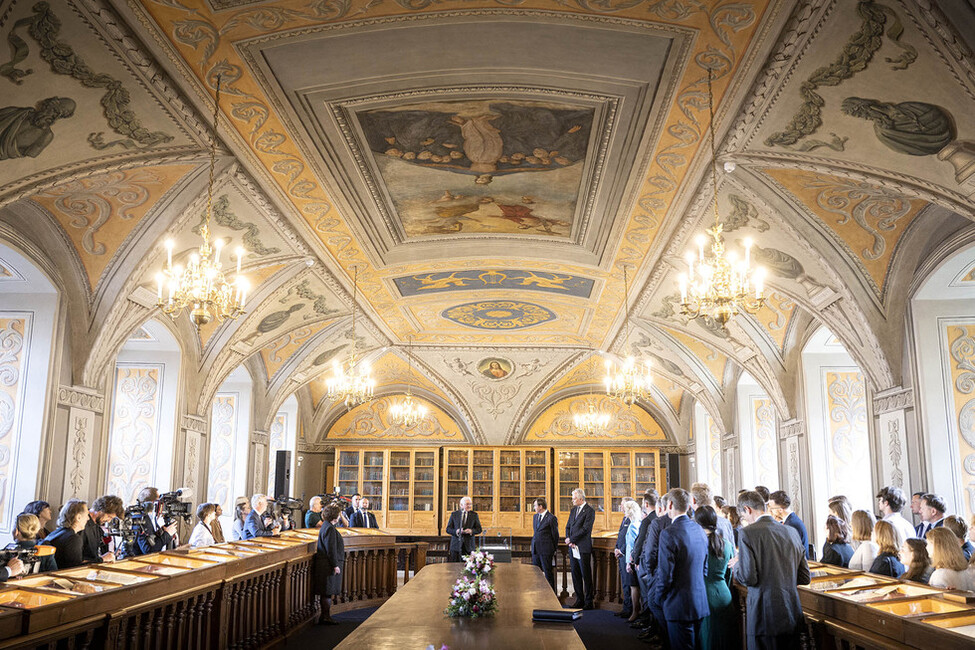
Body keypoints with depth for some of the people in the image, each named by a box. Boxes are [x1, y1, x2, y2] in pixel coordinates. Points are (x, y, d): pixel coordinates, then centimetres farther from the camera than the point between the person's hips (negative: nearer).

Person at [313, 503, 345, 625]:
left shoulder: (327, 526, 14)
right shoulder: (329, 528, -18)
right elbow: (331, 549, -21)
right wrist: (335, 565, -19)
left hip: (327, 564, 10)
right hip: (329, 565, -10)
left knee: (327, 592, 13)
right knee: (327, 592, -4)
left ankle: (325, 616, 19)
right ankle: (325, 617, 1)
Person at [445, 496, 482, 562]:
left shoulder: (474, 515, 7)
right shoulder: (454, 514, 6)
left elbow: (479, 529, 6)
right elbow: (448, 529, 4)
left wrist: (471, 531, -14)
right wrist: (456, 531, -15)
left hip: (468, 546, 0)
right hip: (456, 545, 0)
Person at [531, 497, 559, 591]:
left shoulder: (551, 518, -9)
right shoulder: (535, 516, 14)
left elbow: (555, 535, -4)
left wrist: (553, 549, 2)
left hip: (546, 549, -7)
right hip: (535, 549, 7)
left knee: (548, 572, -1)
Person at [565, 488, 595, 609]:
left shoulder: (589, 511, -9)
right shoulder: (573, 510, 15)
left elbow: (585, 529, -16)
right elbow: (568, 527, 15)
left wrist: (571, 539, -13)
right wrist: (568, 540, -3)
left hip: (583, 548, -7)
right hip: (573, 548, 7)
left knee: (586, 575, -2)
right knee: (575, 575, 10)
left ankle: (588, 602, 6)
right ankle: (579, 600, 19)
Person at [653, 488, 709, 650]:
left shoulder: (669, 534, -19)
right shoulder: (700, 530, 5)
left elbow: (665, 574, -19)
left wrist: (659, 598, -3)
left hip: (680, 606, -8)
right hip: (701, 604, 8)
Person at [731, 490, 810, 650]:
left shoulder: (747, 533, -12)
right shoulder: (792, 531, 7)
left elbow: (748, 578, -16)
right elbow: (805, 578, 10)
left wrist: (737, 565, 3)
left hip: (764, 618, -6)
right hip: (793, 617, 6)